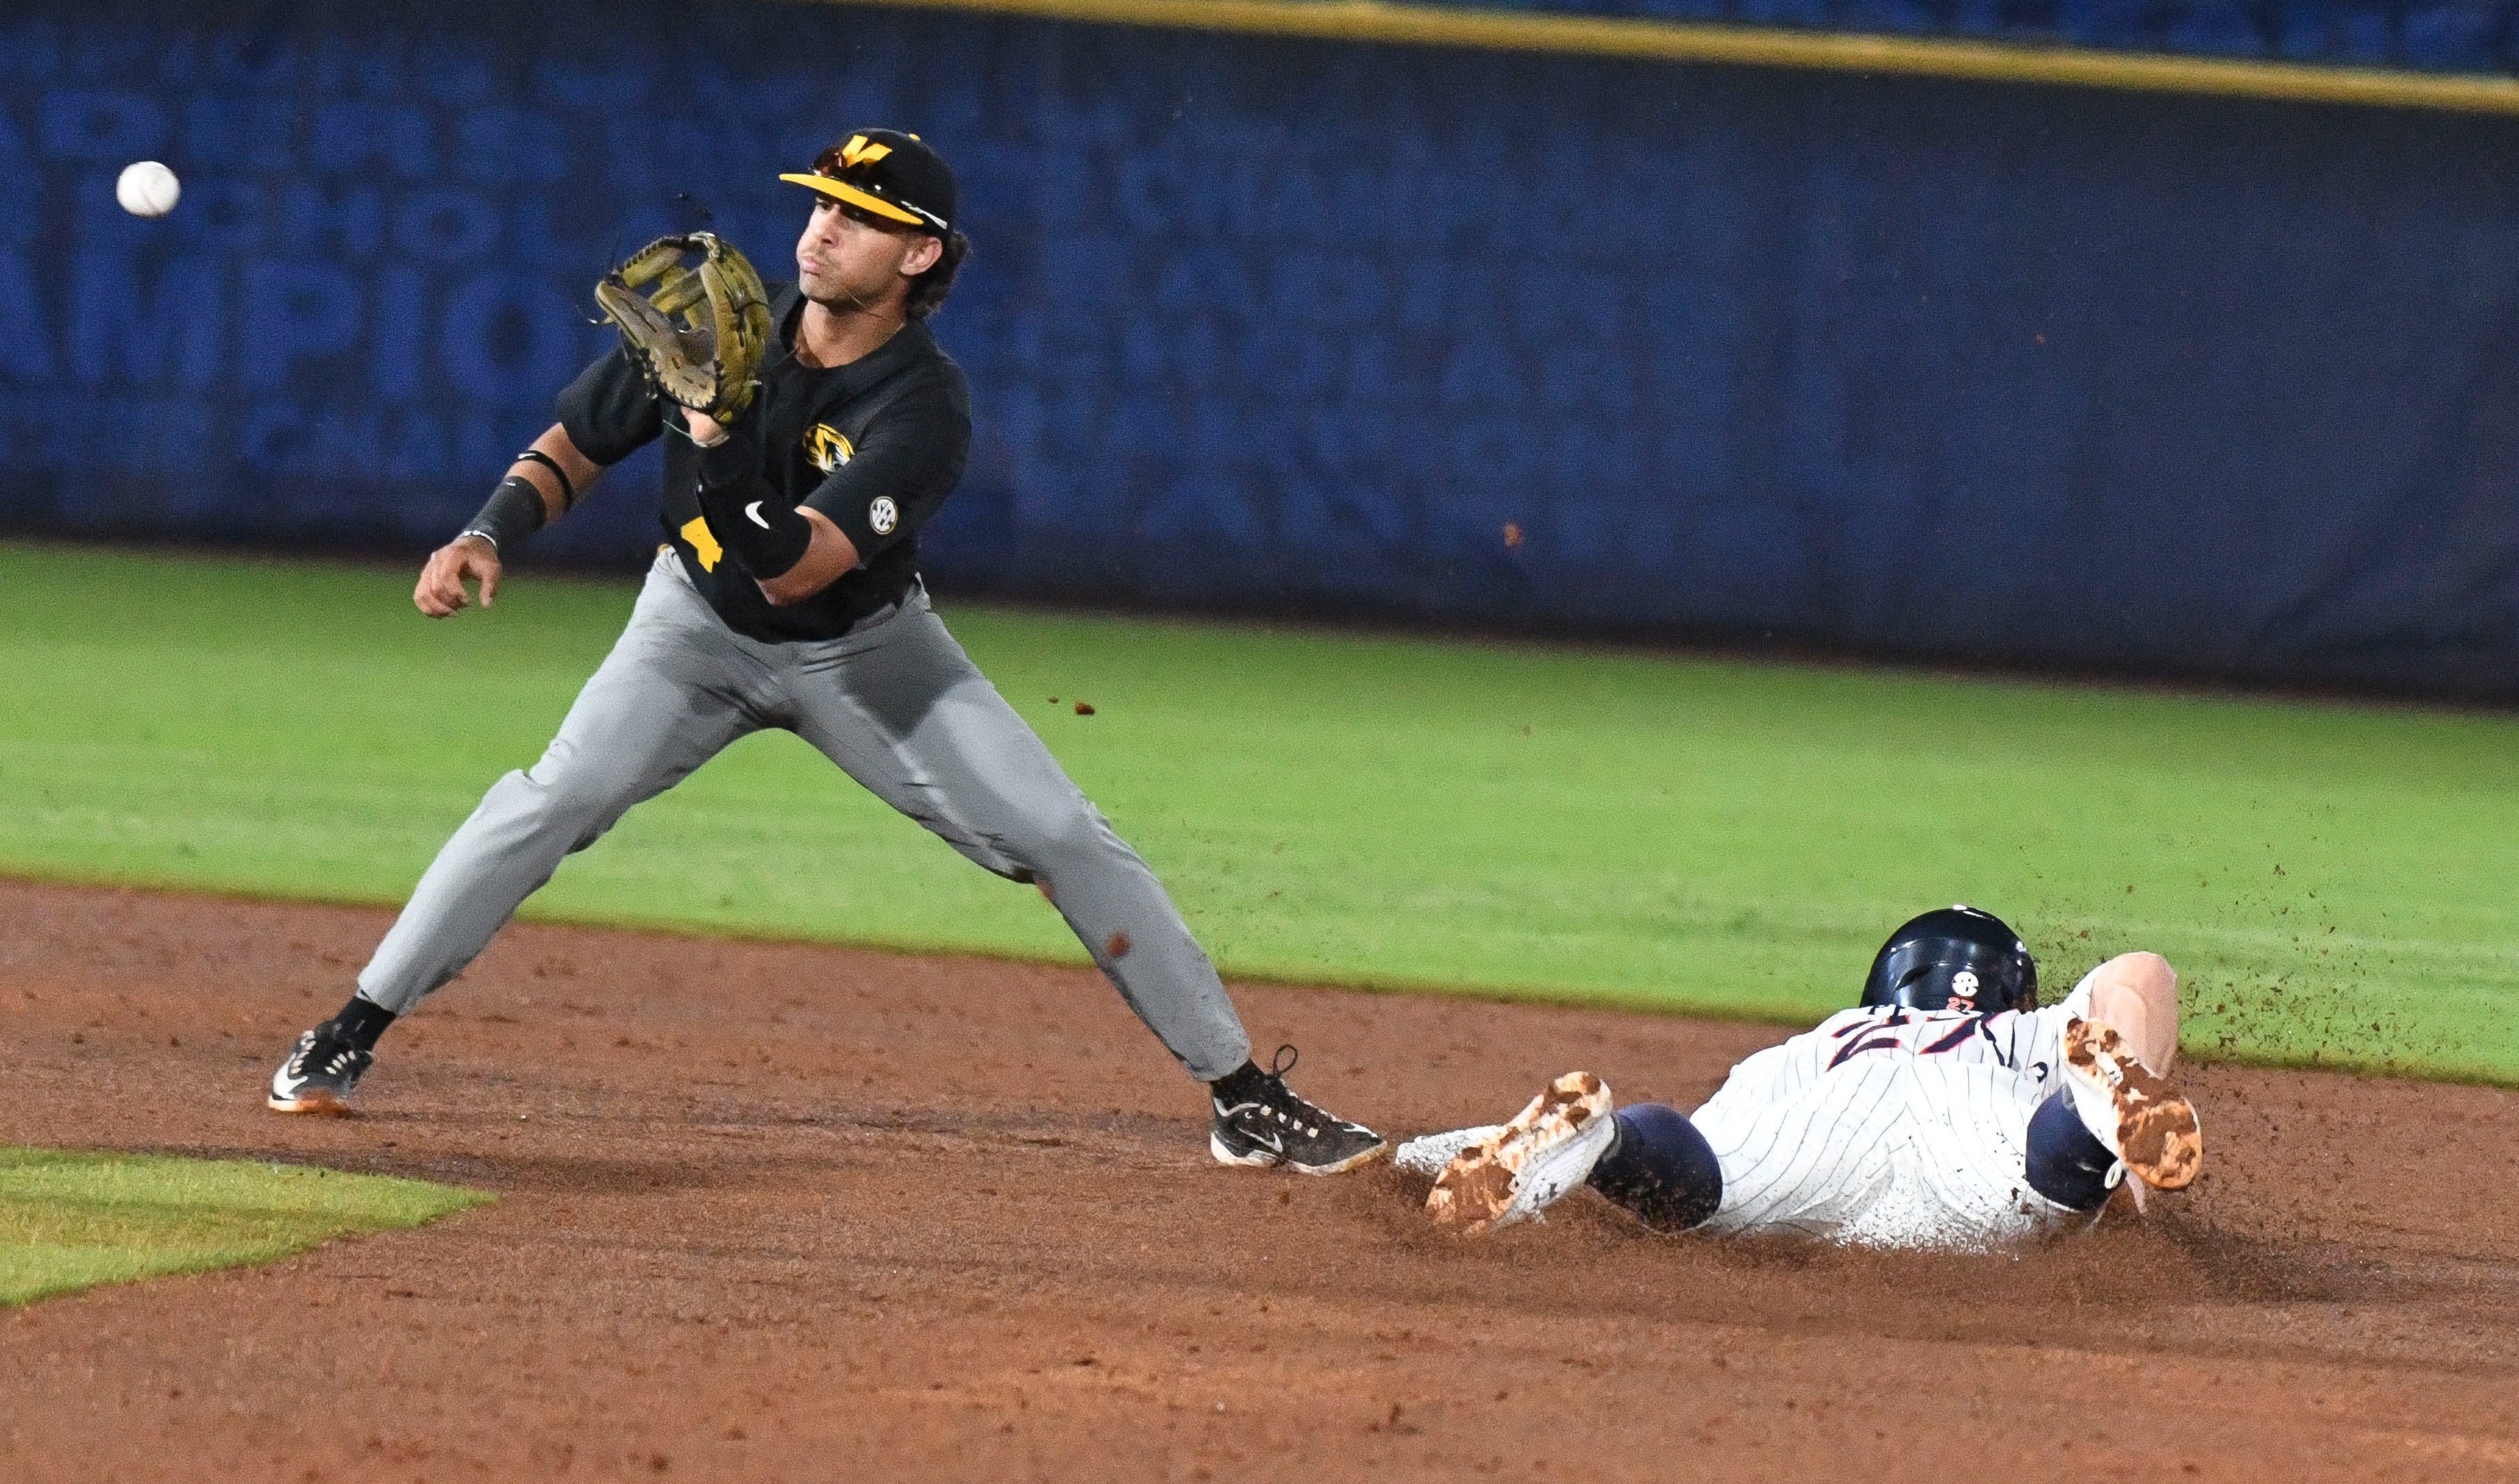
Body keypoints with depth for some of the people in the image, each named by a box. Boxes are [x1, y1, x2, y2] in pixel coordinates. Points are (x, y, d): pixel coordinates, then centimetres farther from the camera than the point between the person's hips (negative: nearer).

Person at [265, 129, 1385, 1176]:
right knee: (558, 796, -22)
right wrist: (488, 535, -24)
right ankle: (349, 1036, -11)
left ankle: (1247, 1101, -2)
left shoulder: (924, 408, -29)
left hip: (864, 649, -2)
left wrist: (715, 440, -51)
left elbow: (790, 571, -39)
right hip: (701, 627, 2)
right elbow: (570, 450, -6)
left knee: (1065, 840, -11)